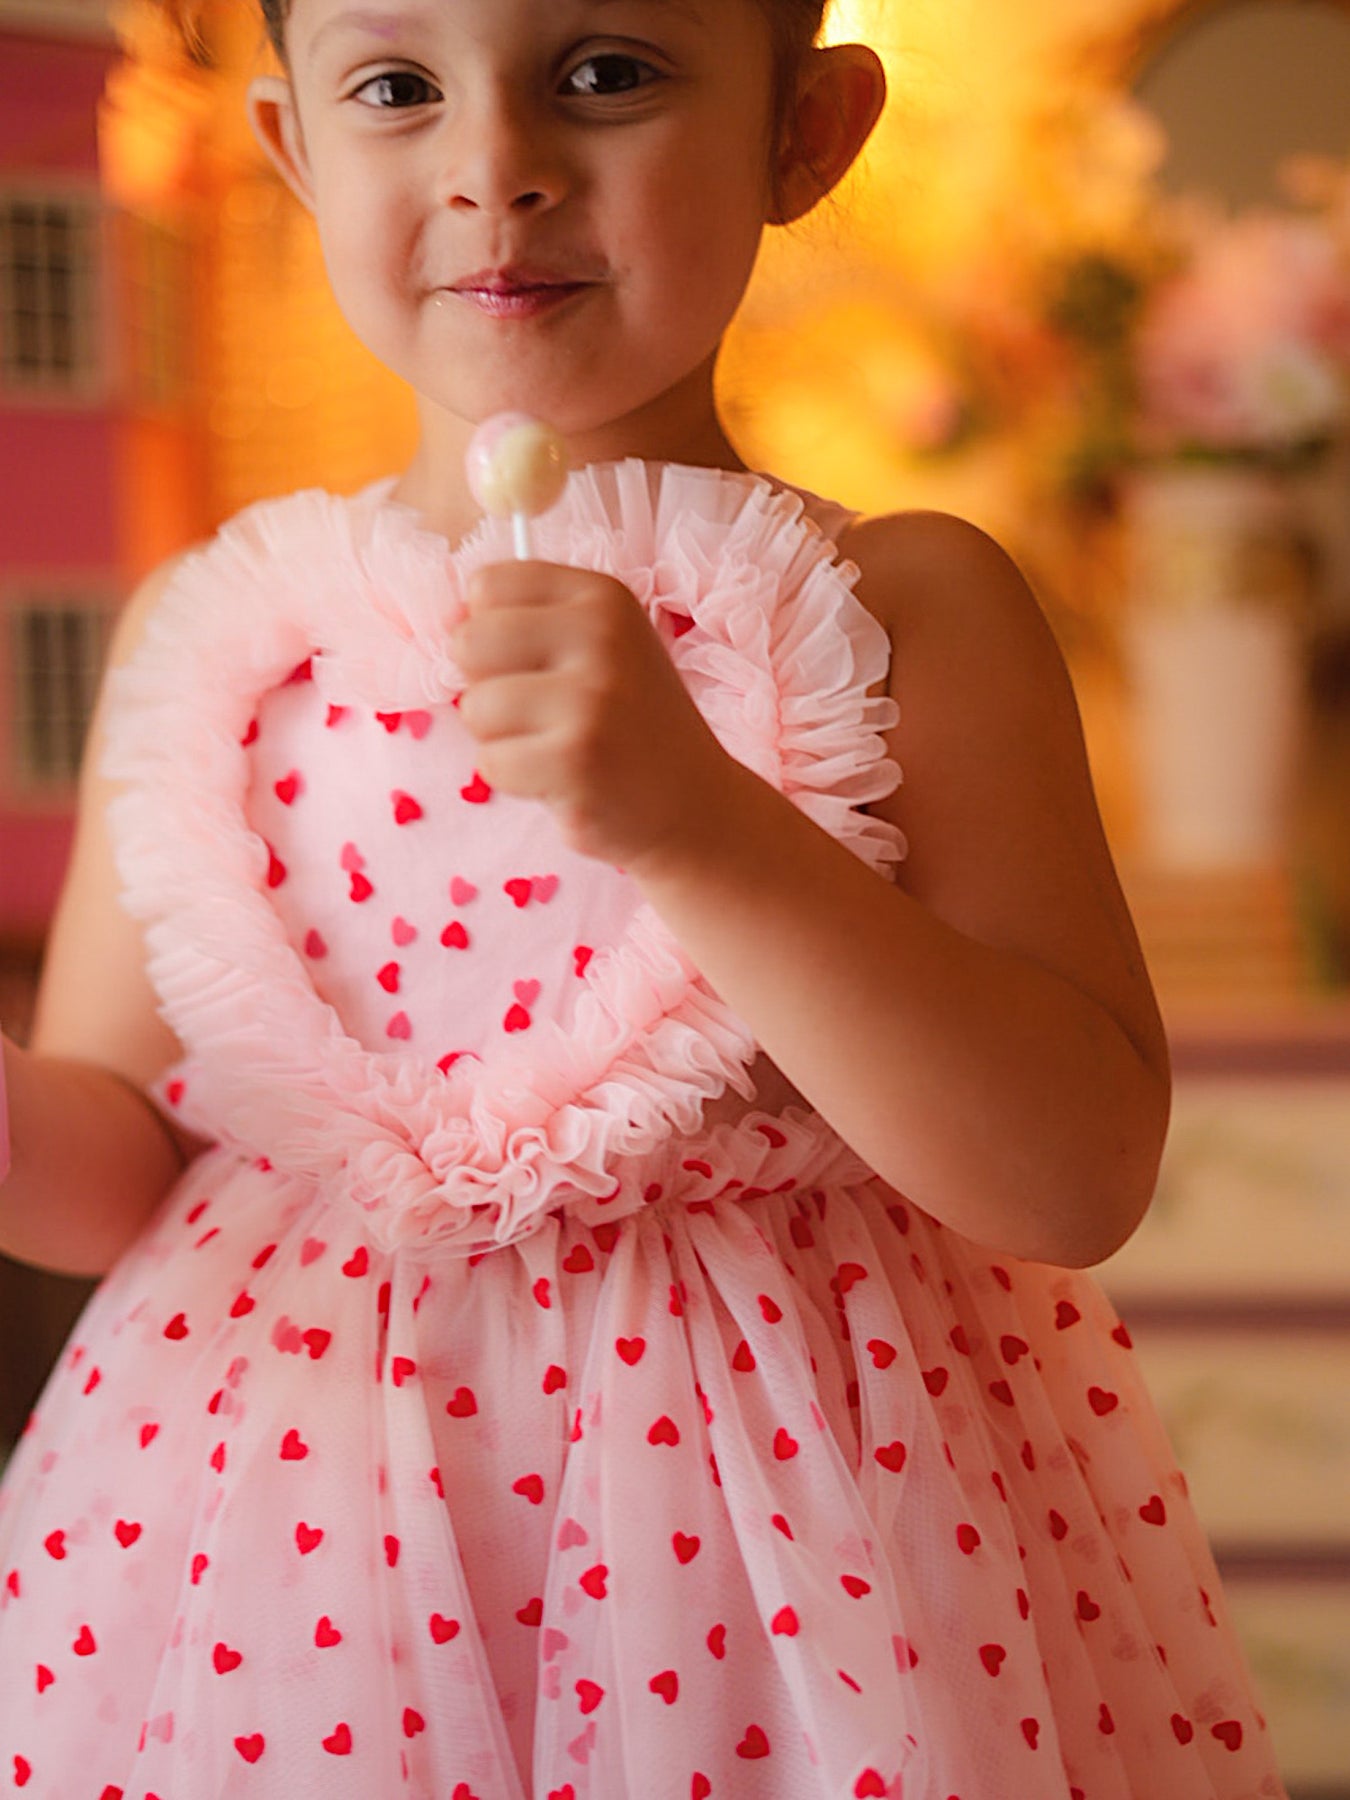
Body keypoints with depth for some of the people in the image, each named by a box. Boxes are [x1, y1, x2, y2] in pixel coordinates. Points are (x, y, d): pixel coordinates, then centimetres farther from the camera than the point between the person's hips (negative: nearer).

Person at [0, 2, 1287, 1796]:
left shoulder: (904, 610, -8)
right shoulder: (212, 637, 0)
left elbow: (1085, 1173, -16)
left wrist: (703, 823, -27)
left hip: (781, 1534, -2)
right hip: (287, 1508, 2)